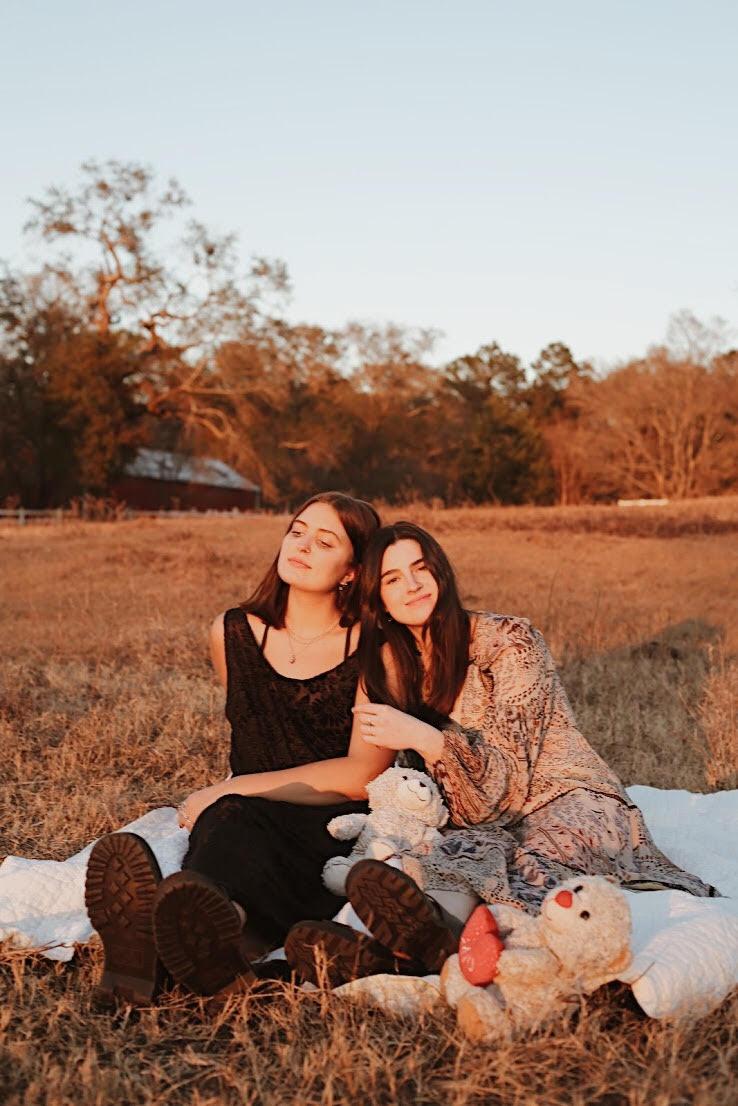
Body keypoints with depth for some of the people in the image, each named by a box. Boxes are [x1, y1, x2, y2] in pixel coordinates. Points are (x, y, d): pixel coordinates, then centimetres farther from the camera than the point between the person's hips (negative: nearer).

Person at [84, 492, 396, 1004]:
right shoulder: (233, 635, 11)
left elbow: (362, 777, -11)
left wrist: (234, 789, -12)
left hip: (339, 831, -3)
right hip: (241, 823, 3)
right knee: (229, 823, -36)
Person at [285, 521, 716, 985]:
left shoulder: (507, 640, -7)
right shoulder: (396, 665, 11)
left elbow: (508, 776, -13)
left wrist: (422, 738, -25)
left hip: (569, 806, -4)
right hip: (489, 824, 4)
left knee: (533, 867, -39)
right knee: (465, 854, -34)